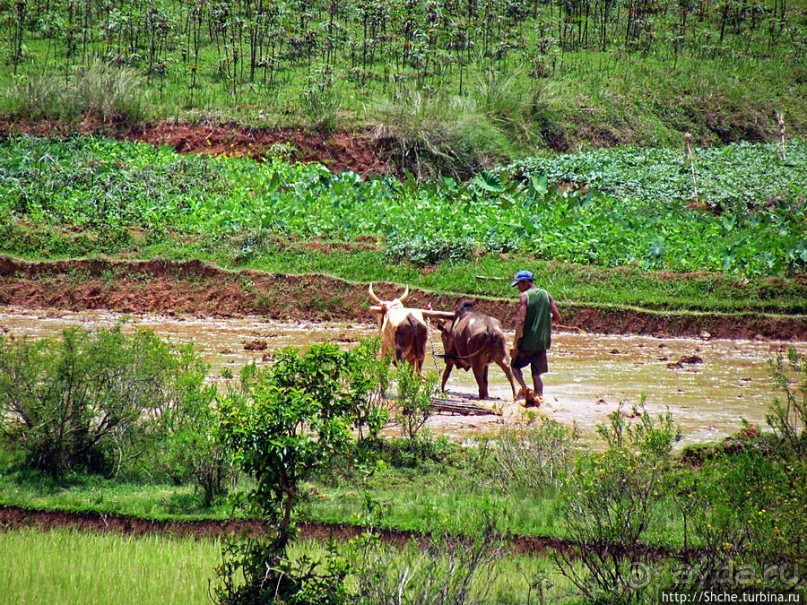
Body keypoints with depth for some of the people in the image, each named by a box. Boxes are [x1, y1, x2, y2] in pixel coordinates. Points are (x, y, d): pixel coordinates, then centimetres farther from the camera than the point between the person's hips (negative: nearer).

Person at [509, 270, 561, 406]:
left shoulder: (525, 296, -10)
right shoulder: (546, 295, 5)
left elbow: (521, 321, -18)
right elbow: (557, 317, 4)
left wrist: (515, 344, -15)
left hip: (527, 342, -5)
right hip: (542, 342, 5)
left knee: (515, 365, 17)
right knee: (536, 373, 14)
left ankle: (524, 388, -7)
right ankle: (539, 396, -5)